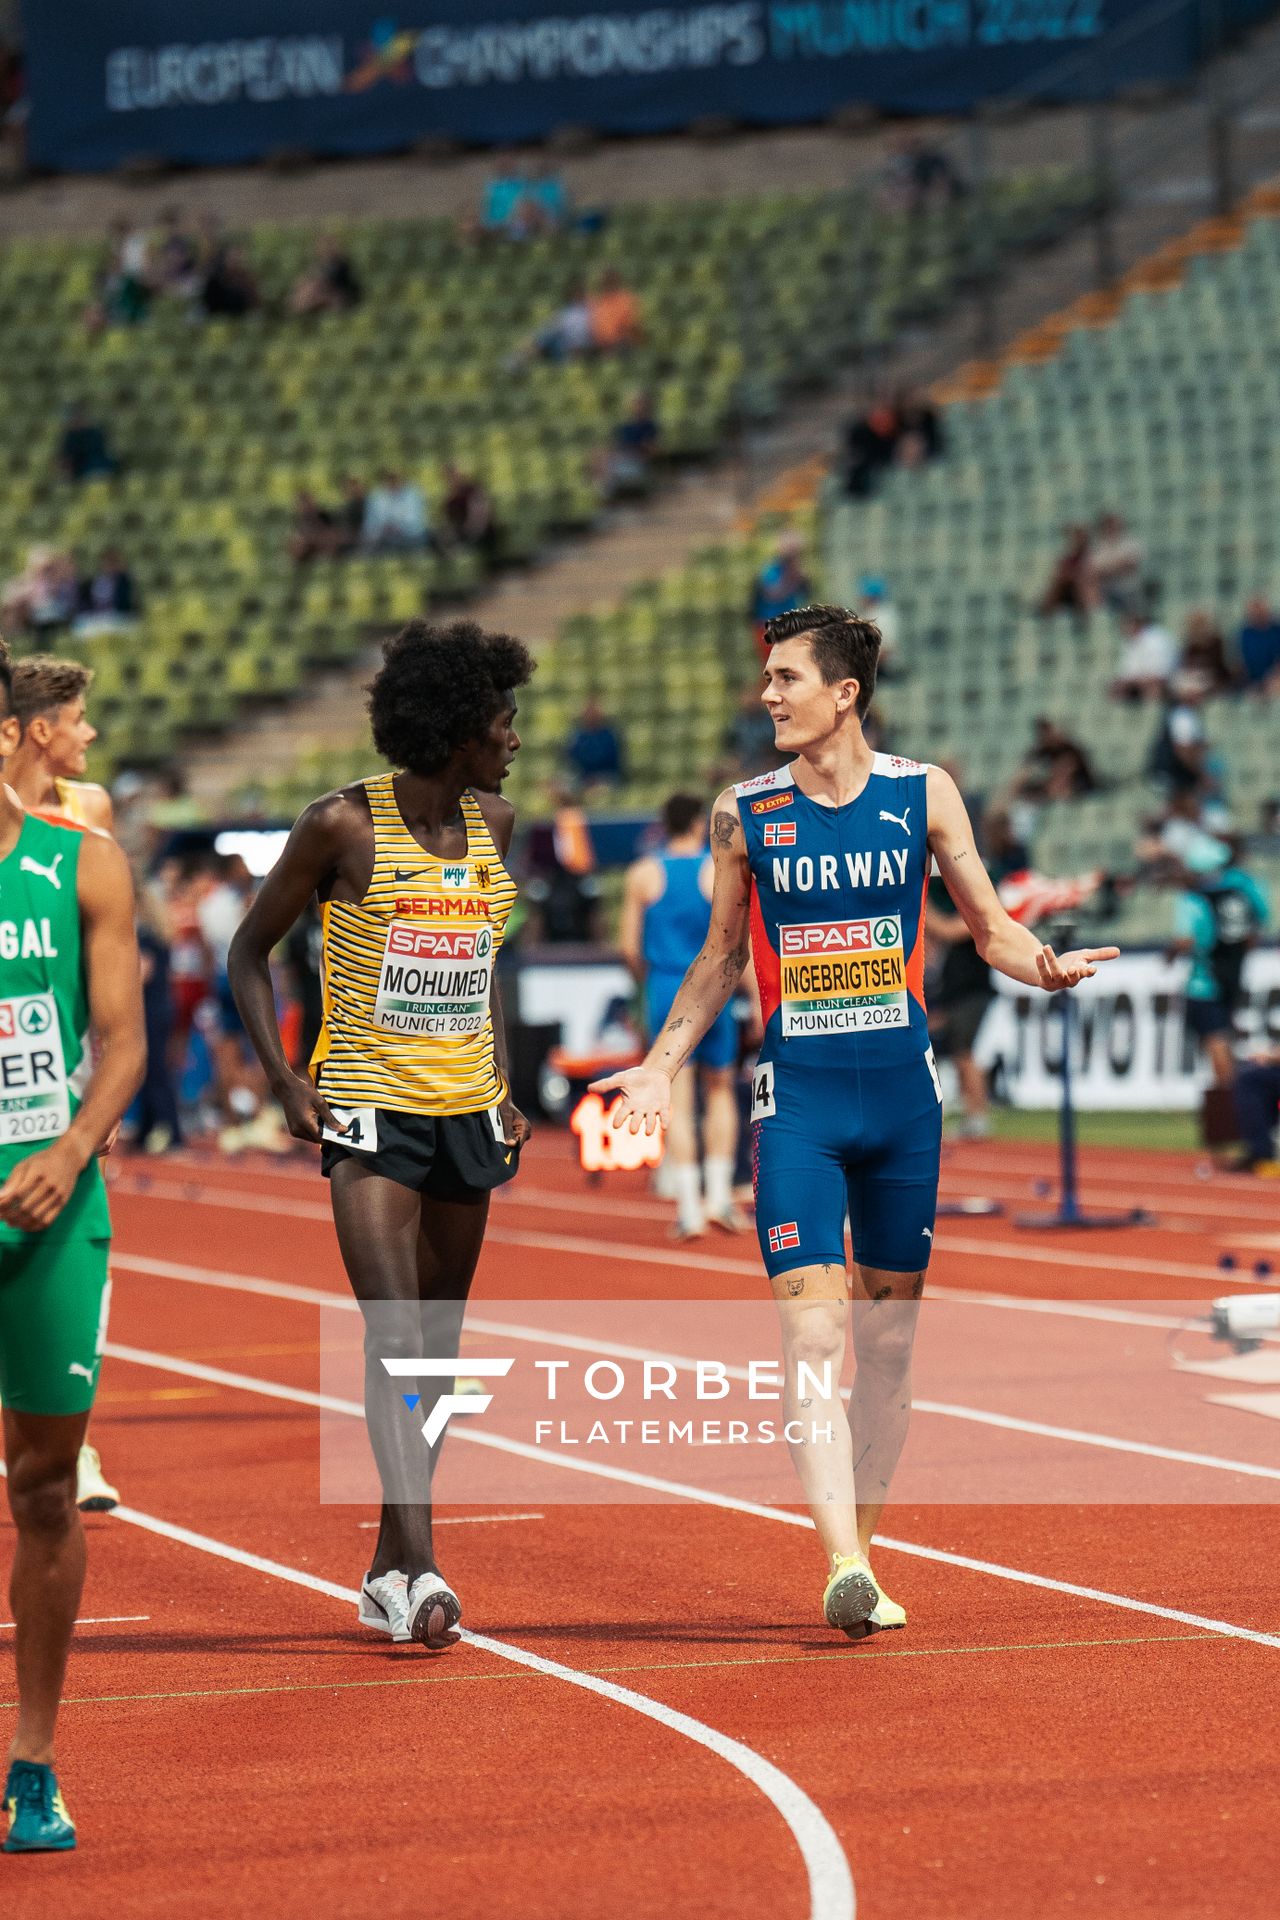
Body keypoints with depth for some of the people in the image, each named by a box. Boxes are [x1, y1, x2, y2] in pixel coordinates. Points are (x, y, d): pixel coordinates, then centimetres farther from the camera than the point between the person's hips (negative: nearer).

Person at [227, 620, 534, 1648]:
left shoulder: (494, 823, 8)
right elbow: (251, 951, 0)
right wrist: (284, 1079, -10)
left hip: (466, 1110, 6)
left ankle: (389, 1569, 19)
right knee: (392, 1336, -17)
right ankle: (421, 1572, -25)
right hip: (370, 1108, -6)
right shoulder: (345, 826, -9)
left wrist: (507, 1087, 14)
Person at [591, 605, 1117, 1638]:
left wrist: (1047, 965, -13)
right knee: (812, 1328, -14)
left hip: (903, 1089, 1)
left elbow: (988, 924, 7)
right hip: (797, 1096, -1)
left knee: (889, 1331, 8)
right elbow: (721, 958, 14)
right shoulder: (744, 812, 3)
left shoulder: (924, 794, 1)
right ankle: (844, 1567, -21)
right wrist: (660, 1065, 8)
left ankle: (864, 1544, 22)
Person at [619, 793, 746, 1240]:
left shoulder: (642, 875, 2)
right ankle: (719, 1194, 7)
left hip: (664, 992, 0)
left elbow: (629, 946, 2)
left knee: (677, 1102, 1)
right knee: (720, 1091, 16)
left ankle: (689, 1207, -4)